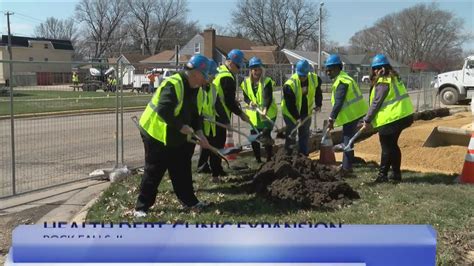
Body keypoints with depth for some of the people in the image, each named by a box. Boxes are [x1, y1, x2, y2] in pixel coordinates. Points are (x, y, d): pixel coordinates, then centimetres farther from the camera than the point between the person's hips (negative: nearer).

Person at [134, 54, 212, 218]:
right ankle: (141, 207, 10)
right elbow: (164, 111, -34)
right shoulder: (173, 85, -26)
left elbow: (194, 114, 10)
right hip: (155, 134, -9)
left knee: (181, 171, 13)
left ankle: (189, 201, 25)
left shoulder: (192, 88, 5)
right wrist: (182, 127, -27)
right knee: (153, 173, -2)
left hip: (175, 137, 9)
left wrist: (199, 133, -3)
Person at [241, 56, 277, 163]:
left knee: (266, 134, -13)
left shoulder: (267, 81, -9)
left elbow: (268, 97, -21)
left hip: (268, 113, -4)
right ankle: (258, 160, 22)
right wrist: (250, 102, -17)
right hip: (253, 114, 4)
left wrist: (265, 110, -38)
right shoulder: (246, 82, 4)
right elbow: (245, 97, 7)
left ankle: (269, 158, 1)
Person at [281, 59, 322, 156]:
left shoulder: (315, 79, -13)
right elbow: (290, 104, -25)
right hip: (291, 113, -5)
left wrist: (318, 104, 1)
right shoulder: (289, 84, -28)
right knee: (291, 135, -1)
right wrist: (297, 117, -26)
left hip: (306, 112, 5)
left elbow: (318, 92, 8)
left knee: (305, 134, 13)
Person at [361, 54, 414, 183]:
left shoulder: (383, 82, -14)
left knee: (387, 146, 0)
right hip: (403, 115, 9)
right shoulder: (393, 78, 15)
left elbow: (376, 103, -15)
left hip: (391, 119, -9)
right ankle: (396, 174, 21)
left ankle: (382, 174, 7)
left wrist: (368, 120, -9)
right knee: (393, 145, 16)